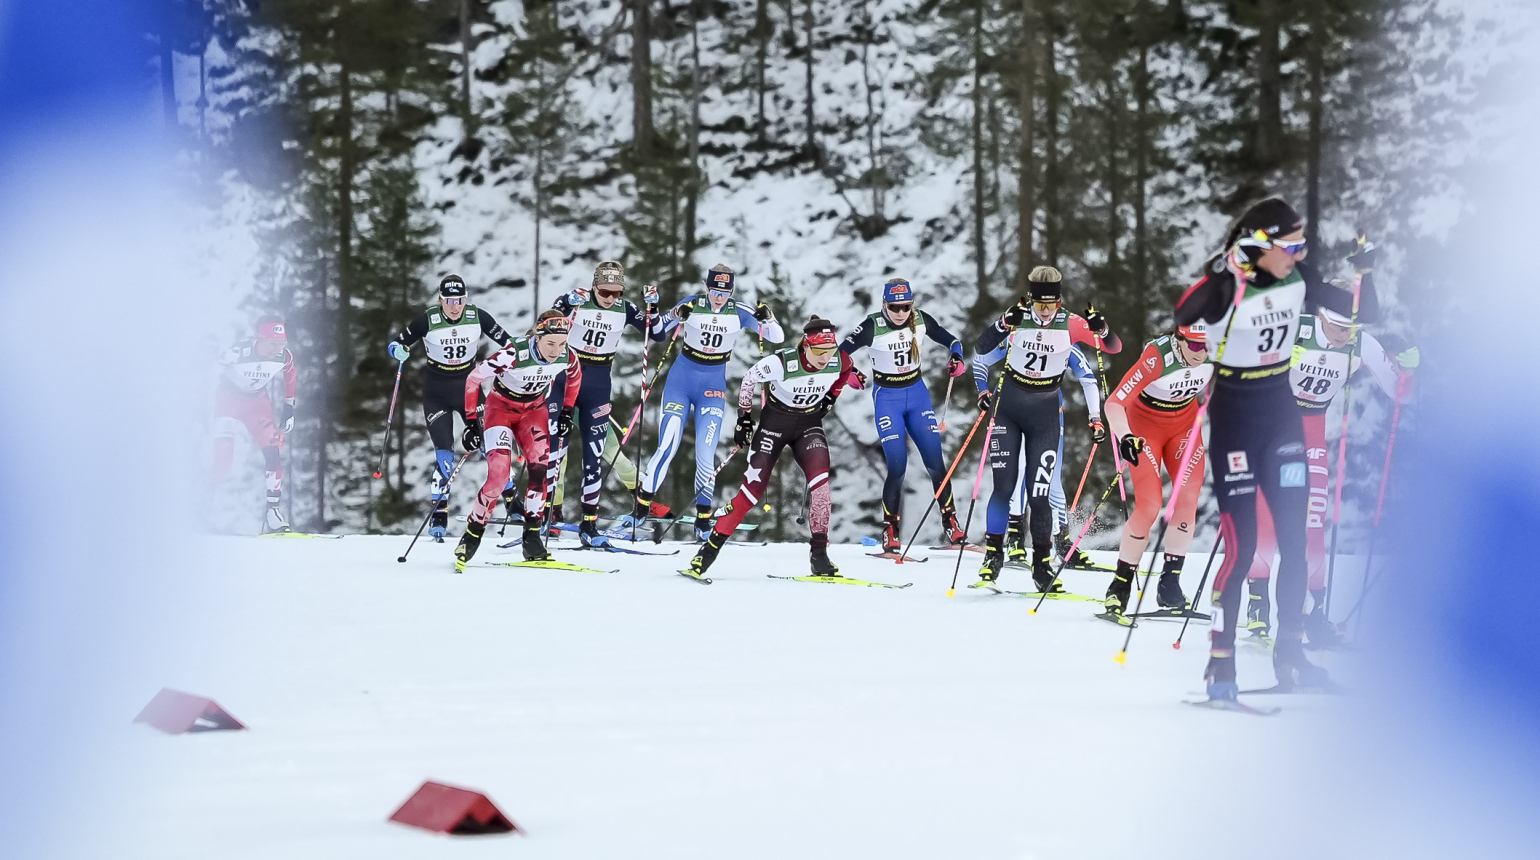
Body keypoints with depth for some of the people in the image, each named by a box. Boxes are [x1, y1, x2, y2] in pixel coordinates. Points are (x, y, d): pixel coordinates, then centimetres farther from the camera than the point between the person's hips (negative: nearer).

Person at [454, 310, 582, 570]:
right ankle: (473, 533, -1)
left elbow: (575, 376, 7)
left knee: (540, 468, -16)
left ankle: (532, 537, -7)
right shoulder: (512, 355, -34)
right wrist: (471, 422, -19)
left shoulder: (568, 357, -20)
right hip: (500, 408, -4)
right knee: (499, 475, -18)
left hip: (534, 410, 4)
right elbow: (473, 379, -21)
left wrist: (567, 412, 6)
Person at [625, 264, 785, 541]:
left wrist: (768, 318, -26)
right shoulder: (693, 304, -9)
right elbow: (657, 329, -7)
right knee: (666, 447, -9)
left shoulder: (739, 312, -6)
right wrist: (676, 315, -27)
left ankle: (703, 519, 6)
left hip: (713, 385, 1)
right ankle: (641, 508, 2)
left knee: (705, 454, -7)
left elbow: (776, 337, -5)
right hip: (681, 380, -1)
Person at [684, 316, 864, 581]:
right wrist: (744, 418, -5)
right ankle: (711, 547, 2)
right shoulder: (782, 363, -28)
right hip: (775, 422, -3)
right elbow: (749, 379, -10)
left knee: (820, 480, -20)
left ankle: (819, 553, -13)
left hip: (809, 424, 3)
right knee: (754, 488, -9)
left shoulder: (839, 361, -18)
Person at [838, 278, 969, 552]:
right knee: (897, 466, -12)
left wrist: (956, 356, -12)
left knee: (935, 461, -1)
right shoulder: (873, 327, -16)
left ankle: (950, 521, 11)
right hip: (887, 397, -3)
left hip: (917, 393, 3)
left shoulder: (921, 320, -6)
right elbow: (842, 351, -12)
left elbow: (949, 339, 8)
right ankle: (890, 531, -1)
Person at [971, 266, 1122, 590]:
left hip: (1045, 413, 0)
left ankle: (1042, 562, 10)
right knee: (1003, 486, -6)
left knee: (1040, 493, -3)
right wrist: (1004, 323, -36)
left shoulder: (1071, 325, -8)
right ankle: (993, 553, 7)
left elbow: (1114, 347, -9)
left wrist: (1102, 330, -31)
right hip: (1008, 408, 0)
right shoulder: (1017, 319, -10)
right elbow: (982, 350, -19)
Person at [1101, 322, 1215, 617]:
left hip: (1185, 423, 4)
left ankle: (1170, 582, 1)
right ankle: (1121, 583, 0)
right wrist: (1125, 438, -52)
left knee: (1188, 498, -9)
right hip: (1145, 423, -4)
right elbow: (1114, 404, -36)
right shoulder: (1157, 358, -34)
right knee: (1149, 504, -14)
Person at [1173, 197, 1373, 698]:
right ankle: (1220, 661, 2)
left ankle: (1289, 655, 13)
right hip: (1234, 418, -5)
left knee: (1294, 539, 3)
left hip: (1281, 413, 5)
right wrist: (1224, 273, -49)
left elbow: (1352, 308, 11)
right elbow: (1185, 317, -38)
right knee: (1241, 545, -8)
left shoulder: (1299, 280, -3)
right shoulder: (1225, 283, -19)